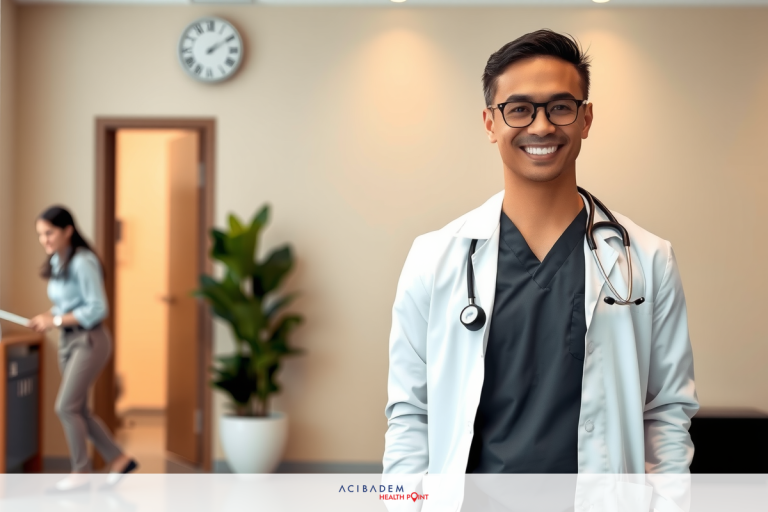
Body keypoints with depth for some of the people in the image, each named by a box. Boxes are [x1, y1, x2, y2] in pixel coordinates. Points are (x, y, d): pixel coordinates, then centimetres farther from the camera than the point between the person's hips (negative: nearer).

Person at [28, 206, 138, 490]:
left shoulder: (83, 262, -17)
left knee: (66, 407, -9)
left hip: (90, 341, -8)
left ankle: (80, 471, 6)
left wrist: (55, 321, -19)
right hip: (68, 341, 8)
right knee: (78, 411, 9)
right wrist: (48, 317, -3)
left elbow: (97, 309, -19)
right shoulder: (56, 262, 8)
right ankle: (120, 460, 21)